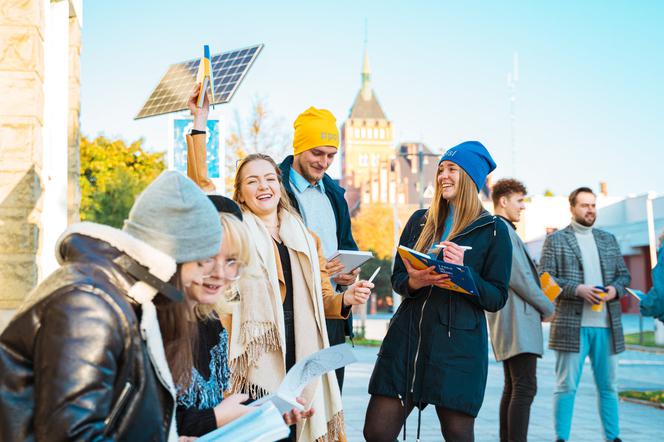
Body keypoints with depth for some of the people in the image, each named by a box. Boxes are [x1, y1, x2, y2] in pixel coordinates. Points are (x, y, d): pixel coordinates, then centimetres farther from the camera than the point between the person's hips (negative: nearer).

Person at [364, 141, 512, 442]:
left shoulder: (493, 230, 2)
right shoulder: (420, 221, 14)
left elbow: (496, 298, -1)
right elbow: (397, 279, 13)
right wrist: (415, 282, -10)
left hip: (459, 344, -3)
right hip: (407, 337, 4)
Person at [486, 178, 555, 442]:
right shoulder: (502, 230, -11)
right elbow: (518, 276, -16)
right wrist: (547, 307, -6)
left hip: (506, 320, 11)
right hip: (517, 320, -11)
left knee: (513, 388, 12)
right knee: (525, 388, -15)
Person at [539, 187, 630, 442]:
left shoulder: (608, 239, 17)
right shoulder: (555, 240, 3)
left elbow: (624, 274, 18)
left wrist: (615, 289, -5)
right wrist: (578, 290, -16)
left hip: (607, 325, 4)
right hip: (572, 325, -4)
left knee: (608, 386, 10)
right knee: (566, 386, -1)